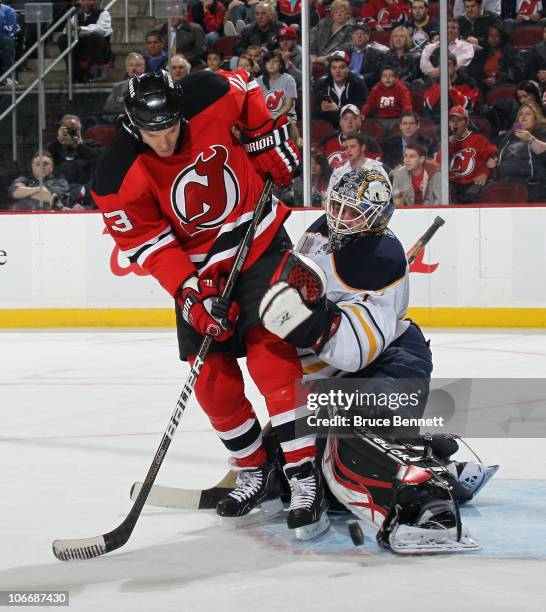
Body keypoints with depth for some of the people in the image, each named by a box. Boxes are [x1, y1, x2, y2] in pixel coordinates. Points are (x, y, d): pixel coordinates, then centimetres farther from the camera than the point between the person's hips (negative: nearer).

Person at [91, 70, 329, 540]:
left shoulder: (210, 100, -20)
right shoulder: (119, 178, -20)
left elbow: (246, 89, 4)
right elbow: (150, 244, -16)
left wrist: (270, 142, 3)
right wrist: (191, 294, -25)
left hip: (260, 242, -2)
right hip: (198, 270, 2)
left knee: (270, 353, -17)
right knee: (212, 378, 1)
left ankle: (305, 479, -16)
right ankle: (257, 472, 22)